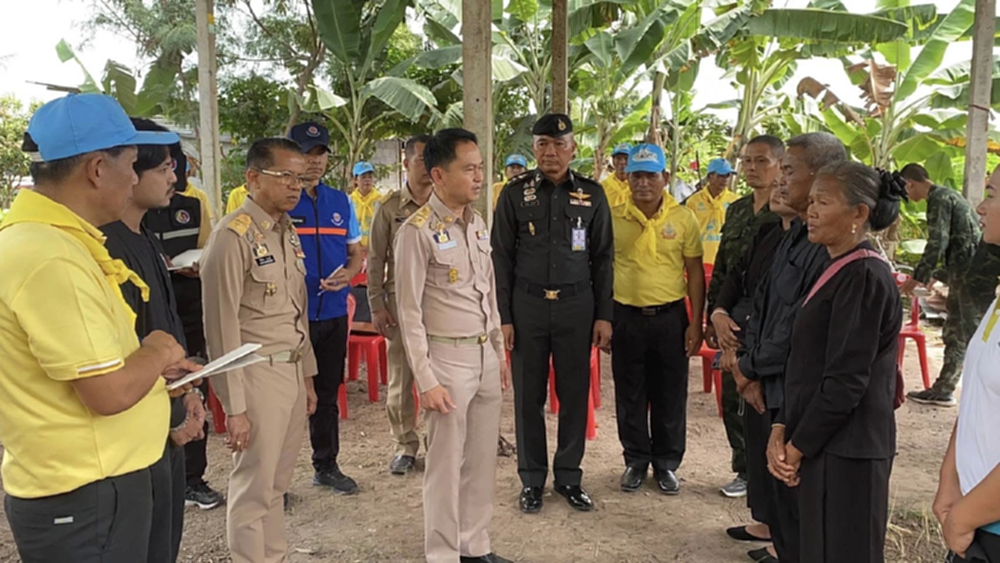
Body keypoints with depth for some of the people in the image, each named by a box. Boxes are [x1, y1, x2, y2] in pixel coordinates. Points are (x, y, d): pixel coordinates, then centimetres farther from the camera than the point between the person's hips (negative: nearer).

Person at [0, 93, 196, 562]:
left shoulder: (43, 235, 7)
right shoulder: (51, 258, -26)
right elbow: (110, 393, -25)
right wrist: (158, 352, -8)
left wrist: (158, 366, 8)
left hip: (90, 481, 10)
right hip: (84, 497, -10)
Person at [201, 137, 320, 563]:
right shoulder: (233, 235, -15)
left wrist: (307, 376, 15)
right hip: (259, 373, -7)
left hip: (292, 371, 8)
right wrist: (234, 406, -17)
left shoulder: (288, 231, 10)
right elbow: (222, 326, -17)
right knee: (253, 487, 7)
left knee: (277, 483, 19)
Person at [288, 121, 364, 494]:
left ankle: (326, 465, 33)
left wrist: (347, 274, -8)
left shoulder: (341, 202, 8)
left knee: (327, 393, 17)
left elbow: (356, 252, 13)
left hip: (333, 314, 5)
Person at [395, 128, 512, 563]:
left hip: (486, 354, 7)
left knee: (482, 458, 15)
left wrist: (500, 353, 15)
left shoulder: (478, 225, 8)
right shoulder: (418, 230, -13)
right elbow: (410, 312, -12)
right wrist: (426, 379, -14)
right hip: (448, 357, -7)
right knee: (446, 462, 5)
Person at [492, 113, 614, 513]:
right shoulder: (515, 194, 1)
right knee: (529, 395, 6)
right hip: (527, 306, 0)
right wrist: (503, 317, -2)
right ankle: (532, 479, 20)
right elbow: (502, 259, 2)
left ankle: (569, 476, 23)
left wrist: (604, 315, 2)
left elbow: (603, 258, 6)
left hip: (576, 306, 1)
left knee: (575, 394, 6)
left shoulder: (592, 195, 4)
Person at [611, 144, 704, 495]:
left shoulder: (683, 218, -2)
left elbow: (695, 273, 2)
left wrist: (696, 323, -2)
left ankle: (666, 463, 27)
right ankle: (636, 460, 28)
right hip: (626, 316, 0)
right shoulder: (613, 218, -2)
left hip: (670, 317, 0)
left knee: (670, 395, 10)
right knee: (630, 395, 11)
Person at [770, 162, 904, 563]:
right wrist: (782, 429, 3)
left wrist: (798, 445, -11)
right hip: (826, 444, 9)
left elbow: (846, 381, -21)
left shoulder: (863, 277, -18)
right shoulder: (841, 270, 11)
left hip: (845, 449, -9)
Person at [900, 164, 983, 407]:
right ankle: (943, 390, 22)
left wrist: (919, 276, -11)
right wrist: (937, 275, 31)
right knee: (953, 335, 14)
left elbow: (938, 241, -18)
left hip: (969, 274, -10)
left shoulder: (939, 198, -9)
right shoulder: (949, 196, 22)